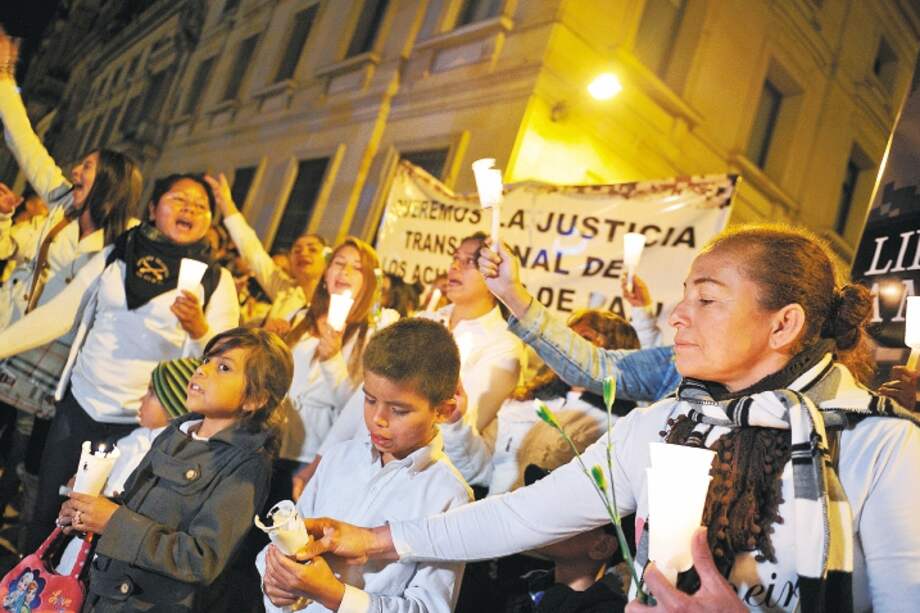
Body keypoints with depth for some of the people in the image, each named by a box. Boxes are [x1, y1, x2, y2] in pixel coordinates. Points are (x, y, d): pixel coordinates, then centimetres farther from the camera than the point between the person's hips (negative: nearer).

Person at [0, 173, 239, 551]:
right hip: (79, 404, 3)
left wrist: (198, 329, -30)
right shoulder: (114, 256, 4)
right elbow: (57, 314, 3)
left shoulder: (217, 280, -4)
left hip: (142, 423, -2)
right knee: (47, 510, 11)